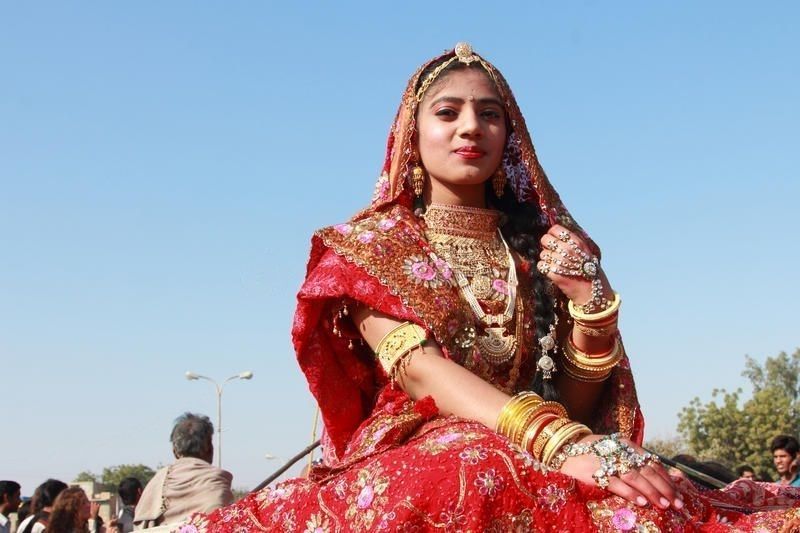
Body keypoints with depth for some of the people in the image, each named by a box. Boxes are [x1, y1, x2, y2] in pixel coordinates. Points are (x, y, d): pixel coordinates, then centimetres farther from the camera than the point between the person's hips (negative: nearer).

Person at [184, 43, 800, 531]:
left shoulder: (547, 248, 16)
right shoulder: (369, 246, 7)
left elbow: (573, 403, 12)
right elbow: (419, 372, -12)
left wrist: (593, 306, -8)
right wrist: (560, 441, -28)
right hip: (410, 462, -2)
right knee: (482, 477, -42)